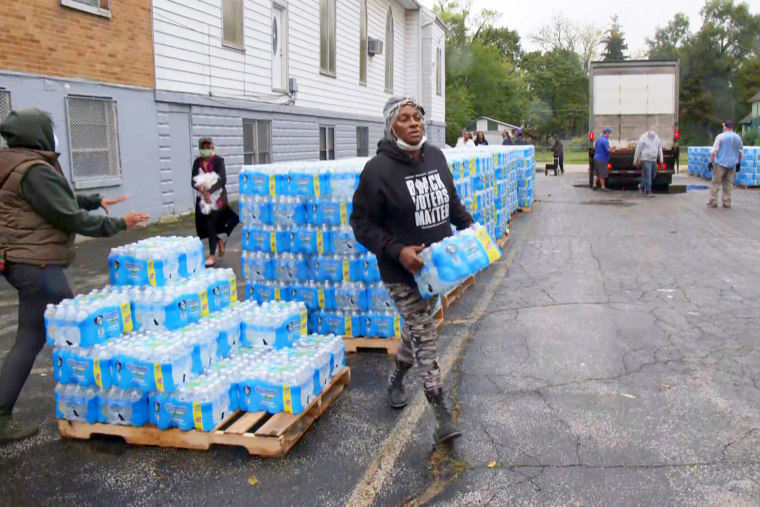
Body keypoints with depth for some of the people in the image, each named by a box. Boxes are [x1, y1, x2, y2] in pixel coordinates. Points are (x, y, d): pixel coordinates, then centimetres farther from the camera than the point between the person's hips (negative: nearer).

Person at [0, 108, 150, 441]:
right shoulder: (35, 171, -19)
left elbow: (57, 201, 24)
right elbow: (72, 218, -18)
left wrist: (95, 201, 23)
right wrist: (119, 224, -10)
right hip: (37, 265, -11)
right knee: (30, 341, -1)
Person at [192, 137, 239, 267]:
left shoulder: (218, 161, -9)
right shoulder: (197, 162, 2)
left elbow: (222, 180, -17)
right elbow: (193, 181, -3)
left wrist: (210, 191, -28)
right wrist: (202, 190, -23)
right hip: (202, 197, 4)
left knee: (211, 224, -6)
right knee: (202, 225, 4)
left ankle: (212, 256, 5)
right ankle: (220, 241, 33)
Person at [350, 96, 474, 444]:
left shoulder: (436, 156, 3)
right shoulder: (378, 169, -17)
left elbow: (451, 200, 17)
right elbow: (362, 224, -13)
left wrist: (468, 225, 1)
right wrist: (397, 251, -24)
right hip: (403, 271, -6)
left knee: (418, 328, 21)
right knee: (424, 337, -4)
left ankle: (396, 379, 47)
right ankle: (442, 416, 5)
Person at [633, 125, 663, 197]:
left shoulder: (656, 138, 13)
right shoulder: (643, 138, -6)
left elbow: (660, 148, 19)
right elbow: (638, 149, -4)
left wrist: (661, 158, 10)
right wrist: (636, 159, -3)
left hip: (654, 160, 7)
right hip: (646, 160, -7)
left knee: (653, 175, 13)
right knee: (647, 176, -9)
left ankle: (642, 186, 30)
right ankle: (648, 191, -4)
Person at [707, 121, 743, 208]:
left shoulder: (721, 136, -6)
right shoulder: (738, 137, 9)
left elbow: (714, 151, -11)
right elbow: (740, 152, 13)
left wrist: (711, 162, -9)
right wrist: (738, 163, 20)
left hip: (721, 163, -4)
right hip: (732, 164, 4)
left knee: (716, 183, 0)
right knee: (728, 184, 8)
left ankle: (713, 202, -2)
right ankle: (727, 203, 7)